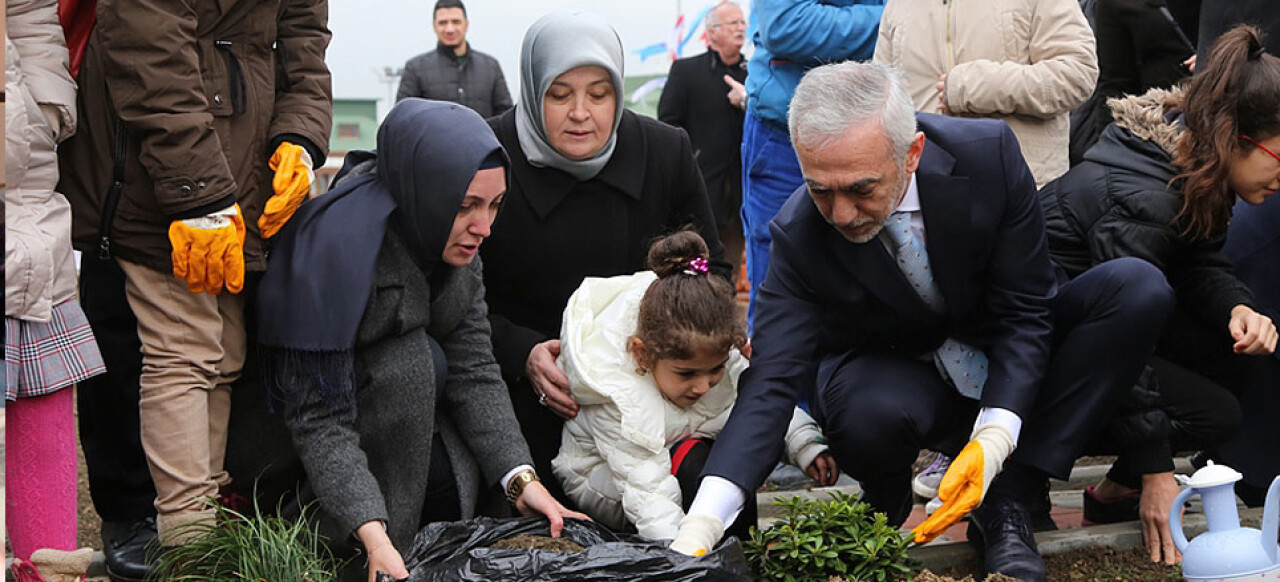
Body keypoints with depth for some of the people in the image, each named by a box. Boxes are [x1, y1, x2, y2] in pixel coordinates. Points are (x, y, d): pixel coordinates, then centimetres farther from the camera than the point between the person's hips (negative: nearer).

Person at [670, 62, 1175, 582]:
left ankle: (1005, 507, -20)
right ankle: (887, 503, 0)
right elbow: (770, 382, -29)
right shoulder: (800, 235, -25)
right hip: (899, 379, -2)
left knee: (1138, 290, -25)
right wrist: (697, 532, -41)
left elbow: (1023, 314, -19)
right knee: (868, 413, -39)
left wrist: (993, 440, -34)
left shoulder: (988, 155, -25)